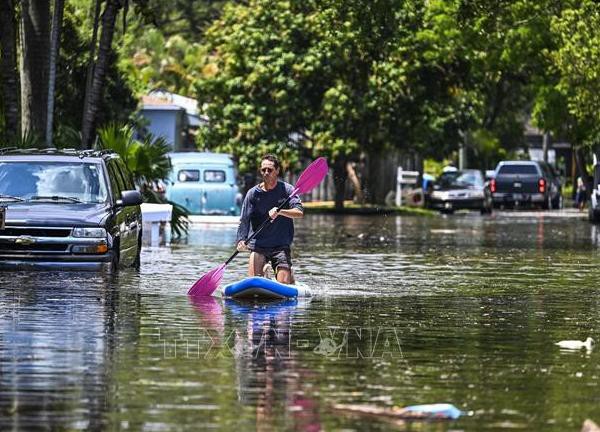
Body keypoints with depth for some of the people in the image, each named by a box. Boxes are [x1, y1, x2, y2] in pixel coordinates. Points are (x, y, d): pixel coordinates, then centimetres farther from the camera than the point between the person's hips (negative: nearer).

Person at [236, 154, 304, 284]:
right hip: (258, 246, 1)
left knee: (284, 283, -13)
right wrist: (240, 240, -22)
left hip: (281, 245, -1)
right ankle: (264, 269, 26)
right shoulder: (253, 193, 1)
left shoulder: (286, 189, -1)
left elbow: (299, 212, -14)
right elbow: (244, 221, -5)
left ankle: (289, 274, 25)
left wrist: (280, 211, -32)